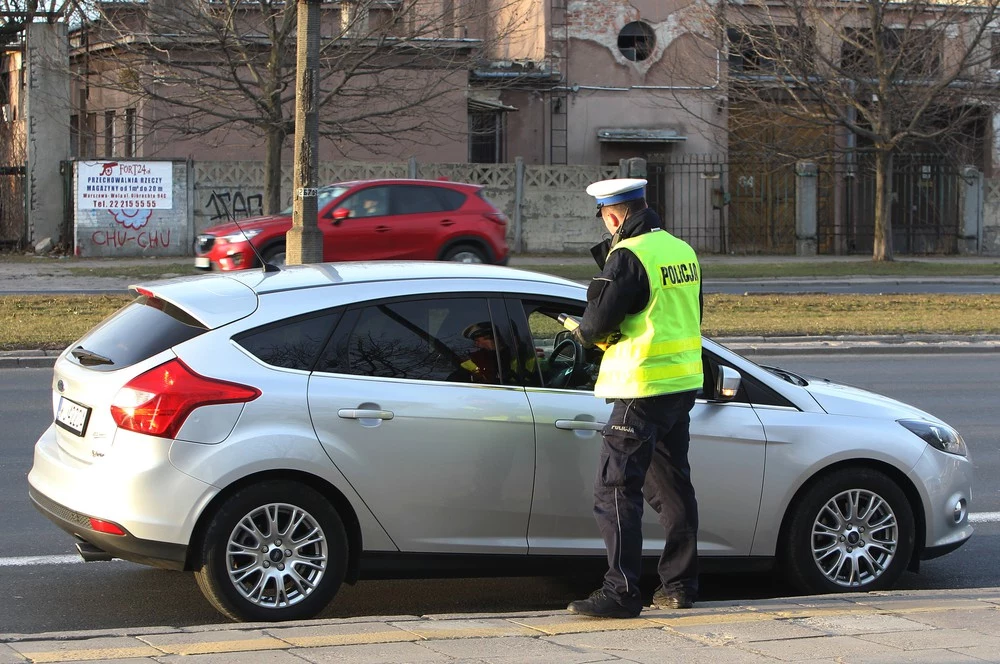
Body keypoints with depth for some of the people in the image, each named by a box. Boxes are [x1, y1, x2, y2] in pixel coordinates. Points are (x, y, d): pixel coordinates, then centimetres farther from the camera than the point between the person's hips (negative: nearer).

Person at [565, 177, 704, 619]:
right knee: (672, 484, 17)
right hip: (683, 383, 9)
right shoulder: (682, 251, 11)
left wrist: (578, 331, 8)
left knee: (616, 490, -5)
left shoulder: (628, 256, -15)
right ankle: (679, 585, 22)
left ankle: (621, 592, -8)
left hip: (643, 391, -9)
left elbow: (598, 323, -14)